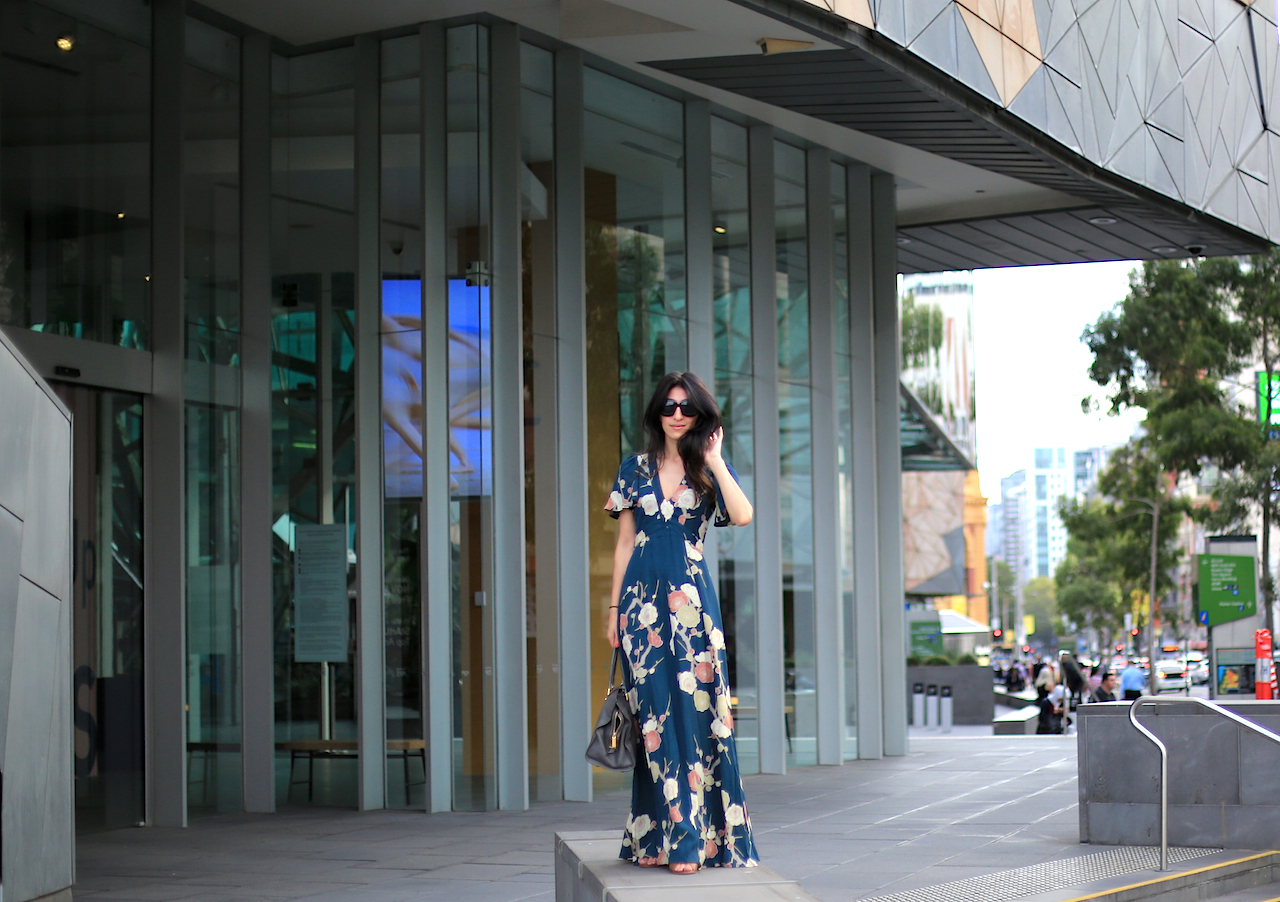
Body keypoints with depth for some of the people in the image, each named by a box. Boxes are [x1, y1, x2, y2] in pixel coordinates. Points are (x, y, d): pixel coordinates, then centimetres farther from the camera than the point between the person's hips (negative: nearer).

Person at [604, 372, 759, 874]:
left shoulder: (710, 470, 7)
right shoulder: (636, 469, 10)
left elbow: (743, 516, -12)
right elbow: (624, 543, 11)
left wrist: (714, 460, -8)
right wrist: (614, 607, 6)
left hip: (691, 601, -1)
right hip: (643, 600, 1)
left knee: (695, 712, -6)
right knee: (656, 715, 0)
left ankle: (691, 836, -3)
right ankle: (668, 837, 3)